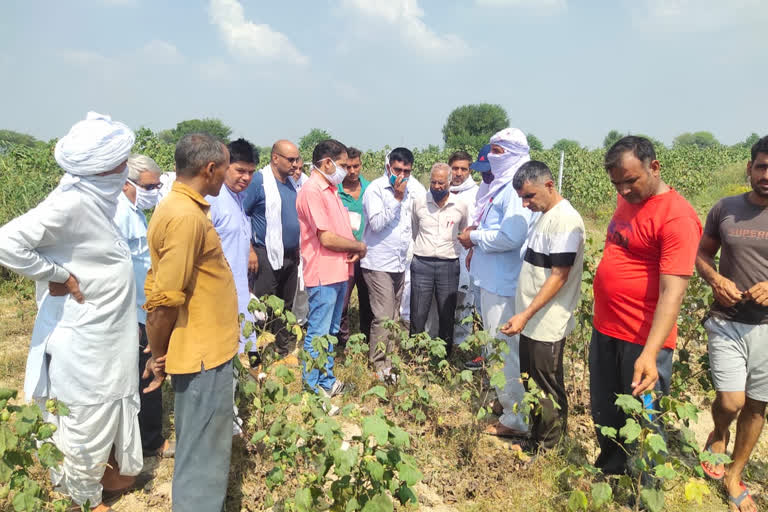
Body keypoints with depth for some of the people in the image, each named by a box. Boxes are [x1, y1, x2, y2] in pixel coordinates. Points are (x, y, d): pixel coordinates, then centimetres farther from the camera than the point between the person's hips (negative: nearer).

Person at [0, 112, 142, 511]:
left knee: (111, 408, 23)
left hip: (107, 335, 8)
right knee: (87, 421, 10)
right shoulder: (71, 203, -25)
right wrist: (57, 277, -21)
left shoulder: (97, 197, 2)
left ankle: (106, 473, 44)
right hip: (85, 340, -8)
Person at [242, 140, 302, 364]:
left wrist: (297, 247, 14)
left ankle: (284, 350, 27)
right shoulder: (259, 181, -12)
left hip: (290, 256, 7)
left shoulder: (291, 182, 10)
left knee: (286, 306, 15)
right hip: (266, 257, -7)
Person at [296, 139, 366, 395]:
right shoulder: (312, 190, -17)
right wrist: (360, 246, -8)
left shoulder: (330, 189, 14)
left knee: (330, 331, 18)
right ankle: (313, 387, 14)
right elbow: (327, 238, -22)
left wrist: (354, 249, -1)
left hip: (339, 271, 10)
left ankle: (327, 380, 31)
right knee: (318, 333, 1)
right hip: (323, 274, -10)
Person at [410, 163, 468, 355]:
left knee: (447, 316, 8)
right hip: (422, 264, 0)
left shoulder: (461, 206, 0)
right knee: (418, 315, 2)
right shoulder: (419, 202, 1)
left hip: (449, 265, 0)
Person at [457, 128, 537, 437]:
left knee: (506, 348, -2)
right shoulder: (499, 186, 13)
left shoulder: (517, 189, -18)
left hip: (504, 284, -10)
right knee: (496, 344, 21)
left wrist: (475, 237, -13)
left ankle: (516, 418, 10)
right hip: (492, 278, 10)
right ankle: (501, 398, 38)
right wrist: (475, 237, 5)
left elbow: (510, 237, -27)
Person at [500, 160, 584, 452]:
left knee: (548, 391, 5)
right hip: (531, 321, 9)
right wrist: (524, 316, 15)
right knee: (531, 384, 19)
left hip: (547, 326, -9)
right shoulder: (545, 216, 11)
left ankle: (548, 450, 20)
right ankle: (535, 438, 34)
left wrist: (526, 315, -24)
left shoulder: (565, 220, -18)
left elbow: (559, 276, -22)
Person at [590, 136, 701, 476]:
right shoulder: (626, 200, 8)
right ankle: (609, 473, 43)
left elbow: (672, 293, -24)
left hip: (642, 341, -8)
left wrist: (650, 353, -30)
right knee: (604, 416, 21)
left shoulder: (677, 217, -18)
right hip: (604, 331, 8)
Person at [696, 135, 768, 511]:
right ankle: (718, 436, 28)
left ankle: (734, 476, 32)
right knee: (730, 403, -8)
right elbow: (702, 254, 10)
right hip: (727, 322, 0)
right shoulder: (724, 209, -1)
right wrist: (716, 280, -10)